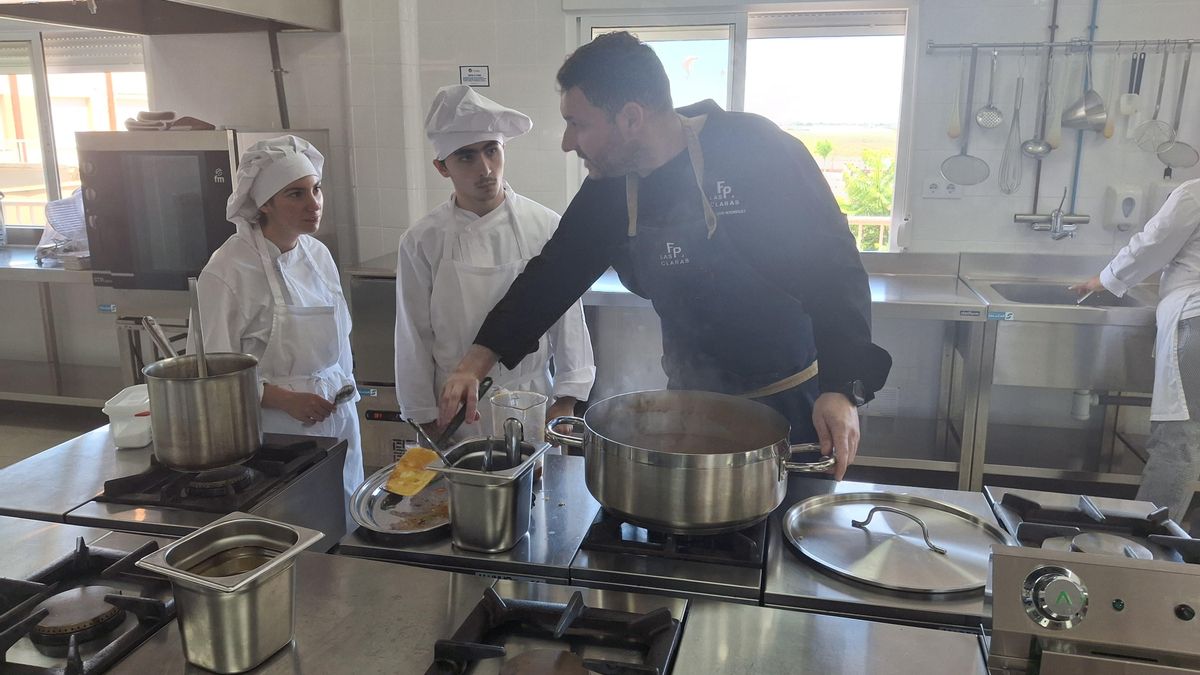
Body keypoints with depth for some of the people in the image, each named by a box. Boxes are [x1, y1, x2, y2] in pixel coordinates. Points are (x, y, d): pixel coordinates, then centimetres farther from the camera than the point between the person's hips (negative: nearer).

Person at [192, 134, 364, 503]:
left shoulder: (319, 255, 4)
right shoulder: (229, 270, -16)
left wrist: (343, 395, 15)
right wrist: (287, 400, -21)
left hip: (337, 415, 6)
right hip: (276, 428, -6)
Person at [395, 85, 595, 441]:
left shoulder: (545, 227, -6)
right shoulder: (422, 241, -6)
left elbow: (567, 317, -1)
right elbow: (414, 336, -1)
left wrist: (566, 401, -2)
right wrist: (426, 420, 2)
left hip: (533, 402, 0)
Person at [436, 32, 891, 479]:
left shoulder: (756, 153, -21)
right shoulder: (609, 188, -4)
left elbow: (834, 271, -20)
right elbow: (555, 272, 4)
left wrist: (842, 390, -28)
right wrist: (478, 360, 0)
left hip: (792, 406, -5)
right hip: (691, 405, 5)